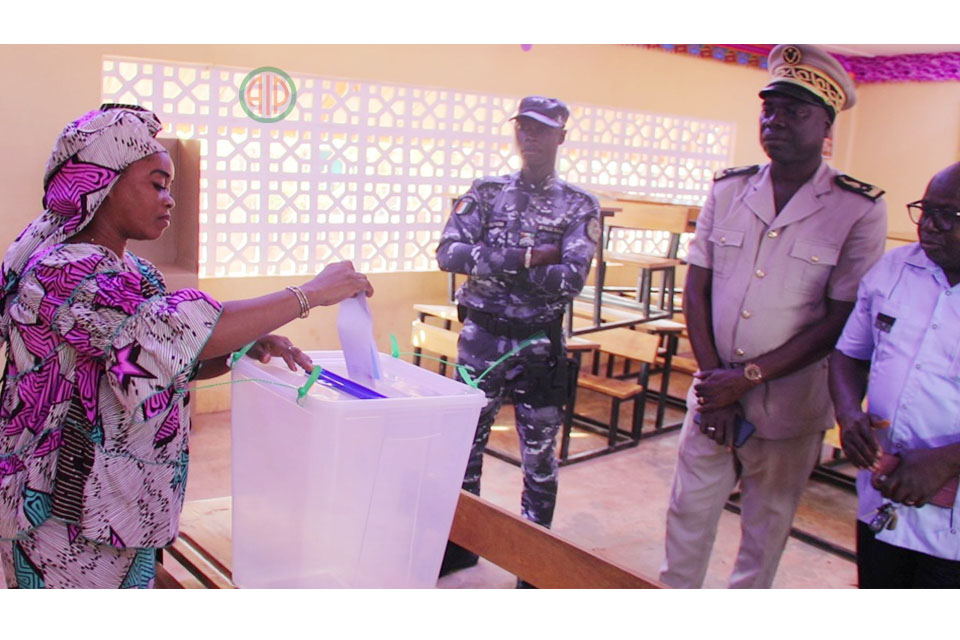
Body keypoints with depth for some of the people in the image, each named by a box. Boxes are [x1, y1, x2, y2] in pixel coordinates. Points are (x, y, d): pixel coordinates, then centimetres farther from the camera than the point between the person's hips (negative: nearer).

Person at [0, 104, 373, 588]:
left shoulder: (132, 272, 8)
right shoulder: (62, 272, -21)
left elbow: (169, 361, 11)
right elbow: (186, 331, -31)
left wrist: (246, 347, -9)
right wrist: (310, 293, -25)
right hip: (70, 517, -8)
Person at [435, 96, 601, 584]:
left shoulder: (579, 206, -4)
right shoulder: (486, 192, 2)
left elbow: (571, 280, -17)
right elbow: (449, 253, -12)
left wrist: (491, 262, -18)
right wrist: (524, 258, -20)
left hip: (539, 343, -2)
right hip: (481, 336, 2)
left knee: (539, 455, 10)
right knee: (466, 441, 14)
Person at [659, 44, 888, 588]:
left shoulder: (860, 210, -9)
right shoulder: (729, 190, 2)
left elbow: (840, 322, -12)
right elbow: (696, 290, 1)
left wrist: (747, 377, -16)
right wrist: (715, 385, -7)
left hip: (790, 409, -2)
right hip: (714, 394, 3)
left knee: (767, 528, 13)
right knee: (689, 513, 10)